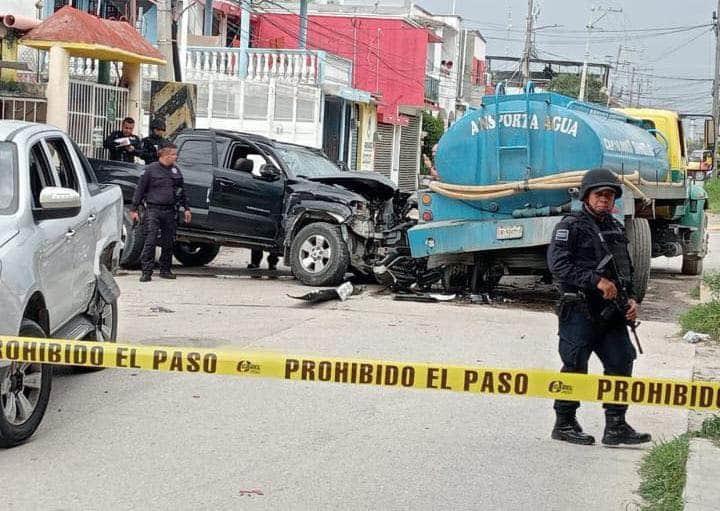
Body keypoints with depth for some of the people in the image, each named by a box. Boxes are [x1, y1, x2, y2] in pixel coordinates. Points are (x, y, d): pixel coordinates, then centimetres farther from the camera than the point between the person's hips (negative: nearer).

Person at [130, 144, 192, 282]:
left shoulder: (176, 171, 13)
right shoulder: (151, 169, -2)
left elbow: (181, 191, 23)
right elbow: (140, 190, 0)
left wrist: (186, 208, 18)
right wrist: (134, 209, -3)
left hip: (170, 212, 5)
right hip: (154, 210, -5)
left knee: (168, 242, 8)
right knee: (150, 241, -10)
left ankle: (165, 270, 18)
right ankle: (147, 272, -9)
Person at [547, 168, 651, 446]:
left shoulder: (615, 228, 17)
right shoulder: (571, 226, -7)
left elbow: (625, 267, 26)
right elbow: (558, 263, -18)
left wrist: (631, 298, 10)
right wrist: (596, 280, -23)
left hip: (611, 311, 7)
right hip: (580, 310, -7)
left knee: (621, 363, 4)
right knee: (575, 368, 0)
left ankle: (616, 427, 10)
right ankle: (564, 424, 12)